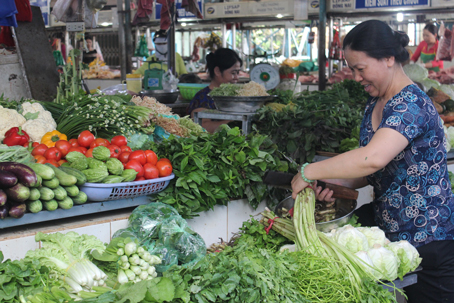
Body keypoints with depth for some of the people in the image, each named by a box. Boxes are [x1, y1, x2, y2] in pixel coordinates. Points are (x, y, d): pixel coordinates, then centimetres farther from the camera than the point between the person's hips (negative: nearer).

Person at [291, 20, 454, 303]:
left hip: (428, 243, -8)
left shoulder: (411, 105, -22)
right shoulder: (375, 105, 8)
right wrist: (336, 183, -5)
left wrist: (308, 172, -28)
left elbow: (372, 159, -38)